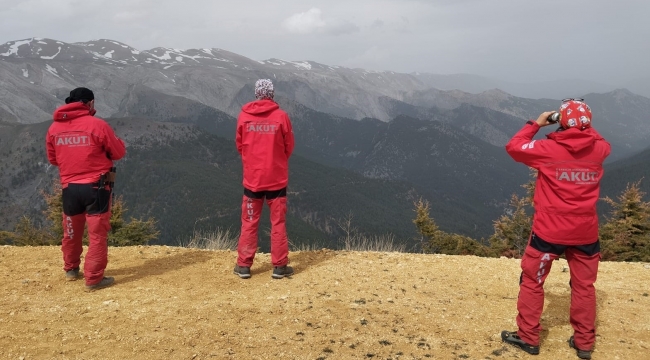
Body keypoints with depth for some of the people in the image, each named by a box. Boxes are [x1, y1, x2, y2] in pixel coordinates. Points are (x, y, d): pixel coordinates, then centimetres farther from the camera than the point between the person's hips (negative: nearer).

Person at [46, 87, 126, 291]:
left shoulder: (54, 128, 3)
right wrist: (117, 142, 16)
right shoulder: (97, 125, -11)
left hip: (69, 187, 5)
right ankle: (94, 279, 3)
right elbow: (118, 153, -4)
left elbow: (52, 159, 15)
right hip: (95, 187, -5)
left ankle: (71, 269, 38)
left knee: (71, 231, 21)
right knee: (97, 233, 2)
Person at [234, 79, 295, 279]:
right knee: (278, 222, 8)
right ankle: (279, 266, 12)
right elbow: (289, 147, 1)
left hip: (252, 178, 1)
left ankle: (244, 266, 16)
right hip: (276, 178, -1)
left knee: (249, 223, 11)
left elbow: (239, 145, 7)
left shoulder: (244, 116, -4)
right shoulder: (281, 116, -8)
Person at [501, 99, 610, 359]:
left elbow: (514, 147, -1)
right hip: (585, 231, 4)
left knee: (532, 282, 11)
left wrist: (535, 124, 6)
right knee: (584, 286, 16)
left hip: (550, 230, -3)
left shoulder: (549, 149, -13)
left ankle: (528, 337, 19)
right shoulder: (598, 148, -1)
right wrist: (584, 128, 17)